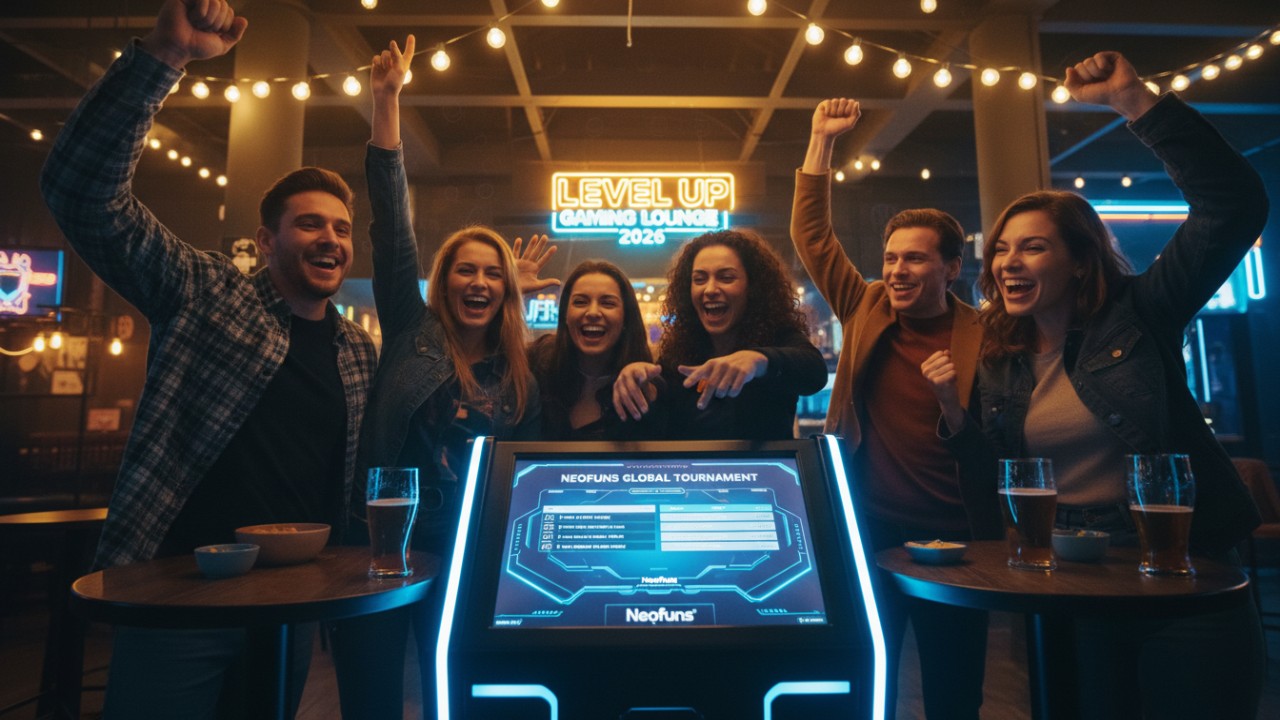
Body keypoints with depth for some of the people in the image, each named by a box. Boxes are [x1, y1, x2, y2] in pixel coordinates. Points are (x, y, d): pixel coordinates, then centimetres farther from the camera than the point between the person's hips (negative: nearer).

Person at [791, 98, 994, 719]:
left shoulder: (983, 339, -6)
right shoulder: (866, 311, 2)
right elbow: (812, 235, 3)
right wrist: (822, 141, 2)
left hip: (951, 541, -1)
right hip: (868, 533, 2)